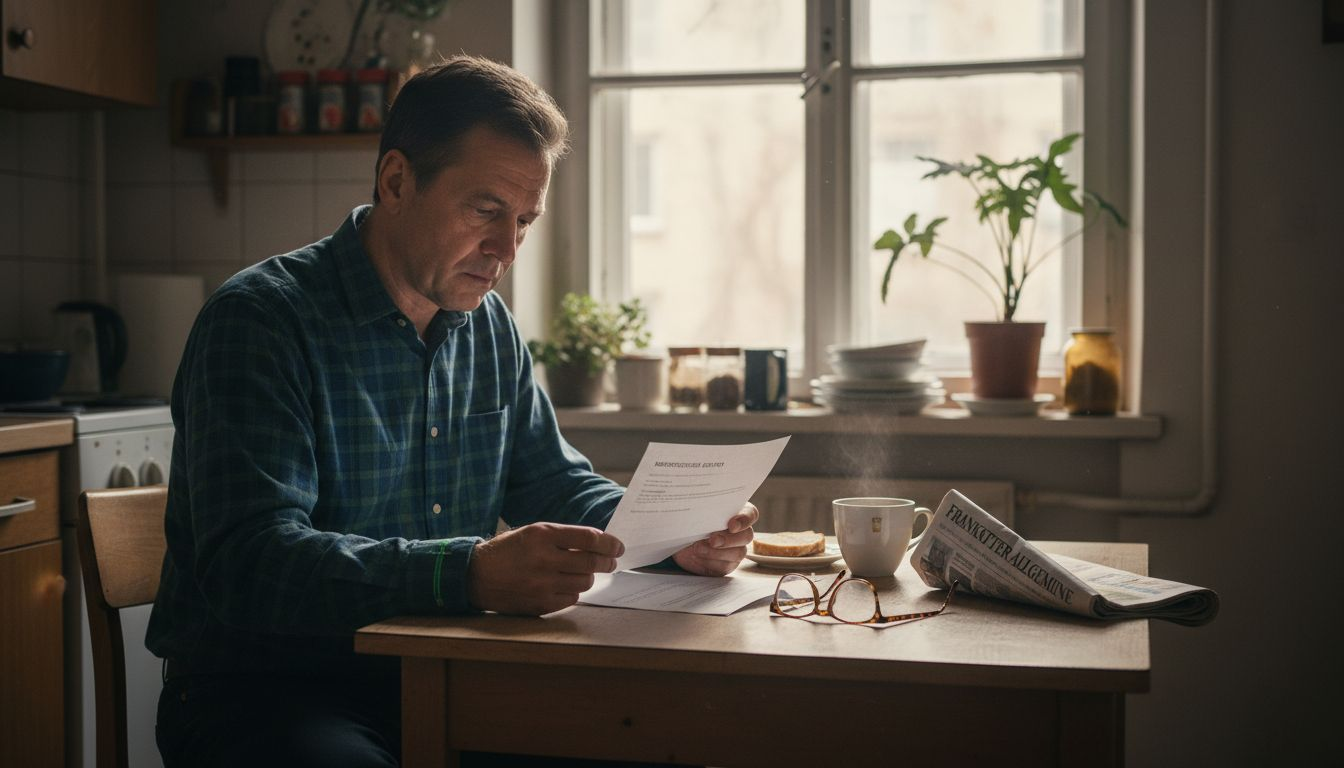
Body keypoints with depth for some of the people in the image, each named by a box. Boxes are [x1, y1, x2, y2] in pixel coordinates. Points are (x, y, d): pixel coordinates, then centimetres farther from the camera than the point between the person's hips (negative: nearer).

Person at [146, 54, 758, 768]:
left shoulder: (491, 326, 10)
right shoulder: (260, 318, -13)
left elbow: (554, 485, 19)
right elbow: (250, 562, -25)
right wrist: (470, 574, -39)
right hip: (261, 689, -6)